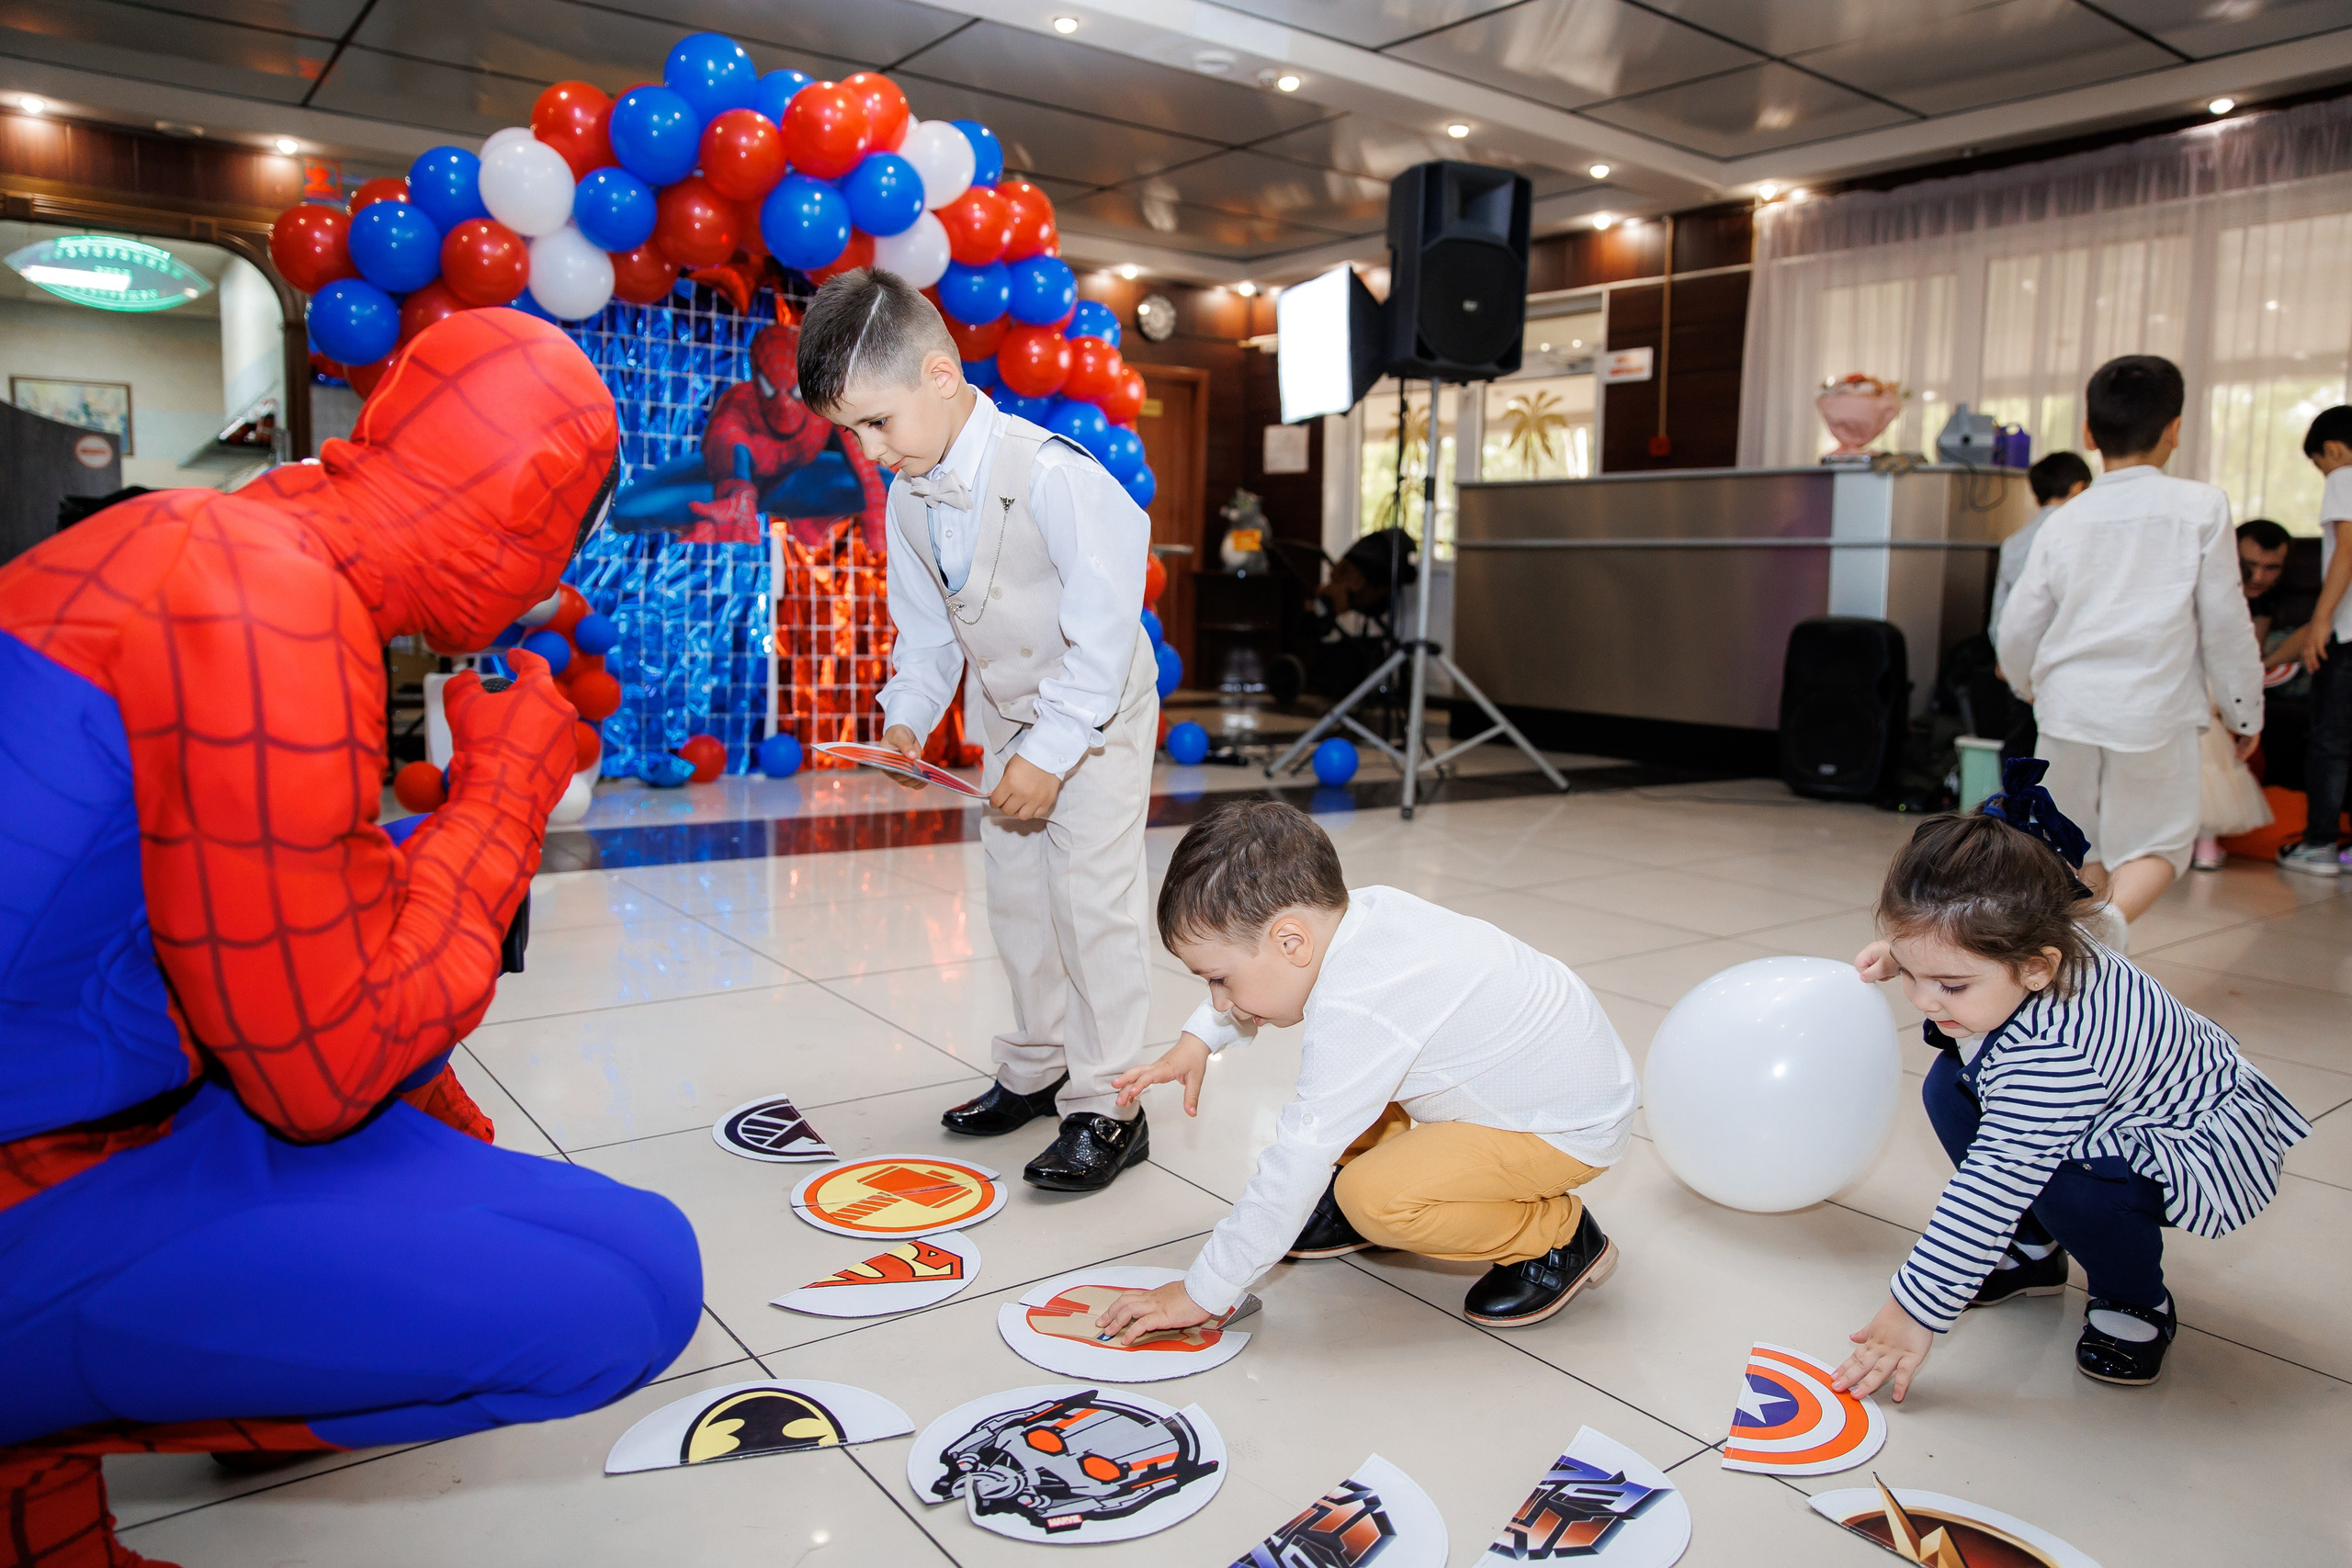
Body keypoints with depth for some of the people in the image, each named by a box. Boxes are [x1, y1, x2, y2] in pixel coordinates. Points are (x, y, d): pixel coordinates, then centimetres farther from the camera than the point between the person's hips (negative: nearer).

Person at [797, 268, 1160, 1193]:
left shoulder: (1053, 476, -29)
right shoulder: (909, 497, -5)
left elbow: (1103, 630, -27)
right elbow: (925, 626, 7)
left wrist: (1050, 753, -26)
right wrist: (907, 715, -9)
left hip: (1098, 717, -7)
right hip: (1008, 719, 8)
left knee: (1092, 901, -8)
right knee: (1015, 896, 13)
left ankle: (1107, 1107, 3)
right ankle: (1037, 1069, 29)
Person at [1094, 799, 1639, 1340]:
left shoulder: (1353, 1019, -35)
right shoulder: (1361, 908, -10)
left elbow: (1293, 1170, -31)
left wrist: (1201, 1293, -21)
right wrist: (1198, 1039, 8)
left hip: (1571, 1128, -9)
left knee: (1374, 1195, -24)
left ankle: (1558, 1235, -3)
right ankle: (1358, 1203, 19)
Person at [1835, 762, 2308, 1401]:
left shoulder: (2052, 1056, -42)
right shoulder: (2014, 950, -19)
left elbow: (1990, 1187, -38)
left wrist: (1916, 1310, -33)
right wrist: (1903, 953, -3)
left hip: (2209, 1141, -9)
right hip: (2117, 1107, 9)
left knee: (2065, 1178, -35)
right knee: (1950, 1088, -7)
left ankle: (2136, 1303, -1)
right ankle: (2033, 1253, 13)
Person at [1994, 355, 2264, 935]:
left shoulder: (2065, 521, 6)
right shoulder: (2202, 507, -2)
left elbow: (2017, 630, 8)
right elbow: (2225, 625, 0)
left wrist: (2028, 685, 29)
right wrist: (2245, 710, 12)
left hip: (2069, 708, 3)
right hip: (2154, 710, -3)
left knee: (2086, 854, 16)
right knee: (2157, 845, 9)